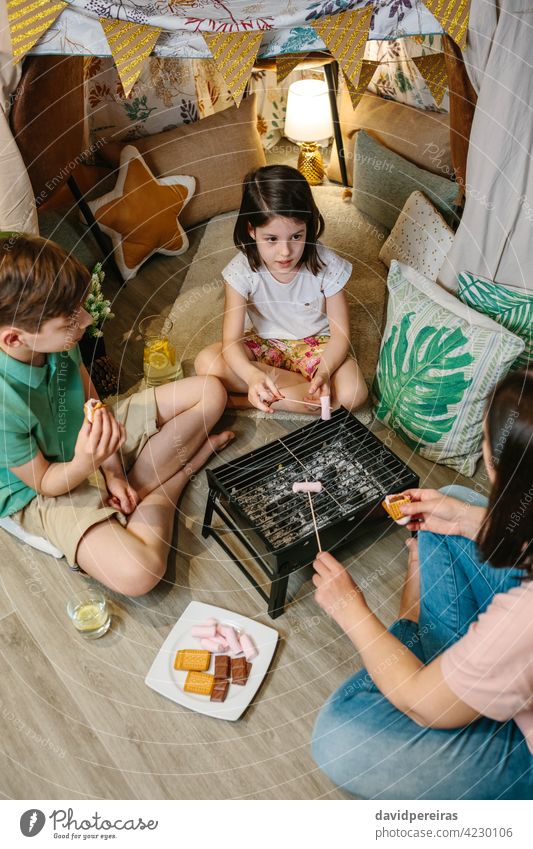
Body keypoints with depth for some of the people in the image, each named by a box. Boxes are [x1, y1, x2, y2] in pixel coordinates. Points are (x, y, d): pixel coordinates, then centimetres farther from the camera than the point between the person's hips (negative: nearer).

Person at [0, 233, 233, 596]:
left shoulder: (57, 339, -17)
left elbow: (91, 398, -1)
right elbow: (45, 481, -20)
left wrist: (113, 471, -9)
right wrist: (86, 463, -41)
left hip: (89, 437, 6)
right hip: (49, 490, -5)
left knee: (211, 392, -1)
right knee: (137, 573, -31)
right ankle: (173, 475, -5)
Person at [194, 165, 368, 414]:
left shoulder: (326, 266, -21)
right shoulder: (243, 270, -21)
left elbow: (340, 335, -17)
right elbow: (232, 340, -24)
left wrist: (323, 372, -39)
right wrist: (252, 375, -47)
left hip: (314, 344, 0)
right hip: (263, 344, 1)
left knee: (353, 394, -29)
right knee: (206, 362, -26)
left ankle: (241, 400, -22)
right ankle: (306, 385, -21)